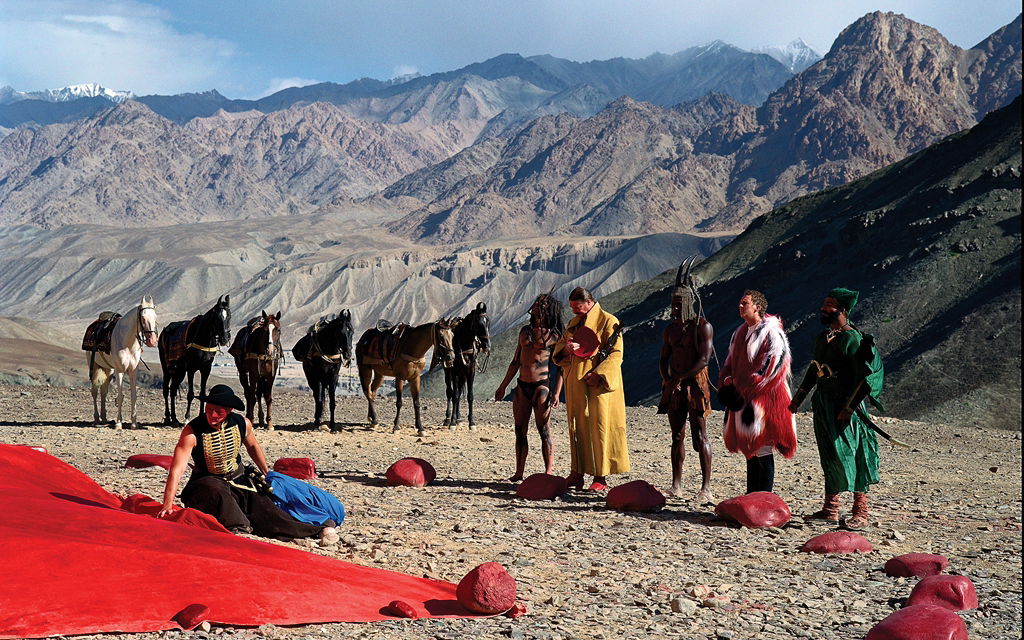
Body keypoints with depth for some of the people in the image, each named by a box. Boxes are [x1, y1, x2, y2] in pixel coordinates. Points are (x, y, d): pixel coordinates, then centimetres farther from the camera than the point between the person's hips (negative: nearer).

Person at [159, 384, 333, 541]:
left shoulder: (243, 424, -7)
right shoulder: (192, 431, -20)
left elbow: (252, 446, 17)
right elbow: (176, 470, -25)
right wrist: (168, 505, -34)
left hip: (238, 481, 3)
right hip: (207, 482, -3)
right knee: (216, 492, -40)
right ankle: (238, 529, -48)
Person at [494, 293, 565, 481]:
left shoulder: (554, 335, 1)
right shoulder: (525, 331, 16)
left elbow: (560, 367, -1)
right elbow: (516, 361, 20)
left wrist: (556, 393, -10)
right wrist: (503, 386, 19)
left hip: (541, 385, -5)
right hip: (522, 386, 5)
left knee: (544, 430, -7)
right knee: (520, 430, 6)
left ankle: (549, 471, -3)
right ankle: (519, 472, 13)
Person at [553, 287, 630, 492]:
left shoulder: (608, 321, -4)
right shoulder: (574, 323, 17)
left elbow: (616, 354, -9)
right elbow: (558, 349, 16)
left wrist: (598, 374, -19)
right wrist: (566, 348, -8)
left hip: (598, 384, -6)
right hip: (575, 383, 6)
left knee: (599, 427, -6)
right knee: (577, 427, 5)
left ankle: (601, 477, -2)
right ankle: (576, 474, 7)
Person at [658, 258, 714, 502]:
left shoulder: (703, 326, -6)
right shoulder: (671, 329, 14)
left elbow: (704, 359, -15)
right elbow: (664, 359, 15)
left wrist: (679, 377, -18)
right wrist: (667, 380, -4)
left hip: (695, 384, -6)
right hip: (674, 386, 6)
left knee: (699, 436, -9)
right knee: (677, 436, 8)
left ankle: (706, 487, -8)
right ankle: (676, 484, 14)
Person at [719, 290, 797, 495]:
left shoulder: (771, 332, -8)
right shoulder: (740, 333, 17)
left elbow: (774, 363, -17)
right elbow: (731, 362, 23)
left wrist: (745, 387, -18)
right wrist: (728, 379, 1)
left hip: (763, 397, -8)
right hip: (743, 398, 8)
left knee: (762, 449, -8)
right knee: (750, 450, 11)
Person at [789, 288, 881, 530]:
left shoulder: (851, 339, -15)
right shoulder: (822, 337, 12)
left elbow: (862, 377, -19)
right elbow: (814, 369, 23)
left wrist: (848, 408, -21)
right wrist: (799, 397, 20)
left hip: (844, 405, -8)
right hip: (823, 402, 8)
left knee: (848, 455, -5)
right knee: (830, 456, 12)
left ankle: (861, 513, 3)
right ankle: (830, 510, 20)